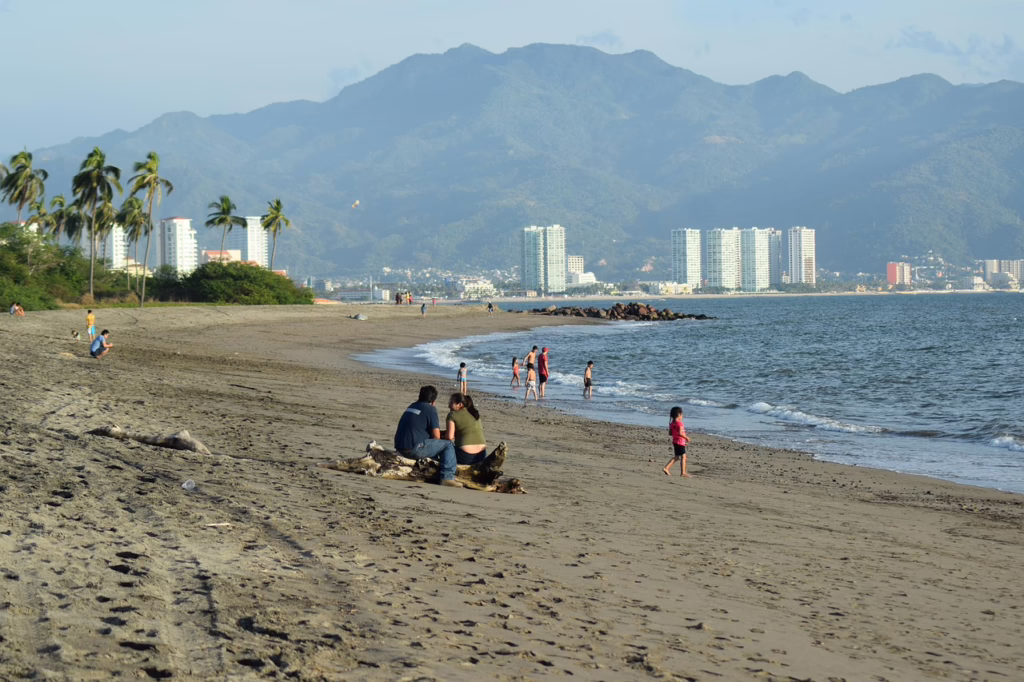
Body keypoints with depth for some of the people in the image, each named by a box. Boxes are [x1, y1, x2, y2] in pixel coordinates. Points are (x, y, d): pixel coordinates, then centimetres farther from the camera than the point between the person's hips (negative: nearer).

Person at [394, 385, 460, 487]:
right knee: (448, 445, 1)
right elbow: (436, 436, -9)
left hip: (400, 449, 9)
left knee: (431, 444, 33)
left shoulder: (411, 406, 20)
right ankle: (448, 477, -10)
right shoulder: (430, 409, -5)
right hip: (414, 450, -9)